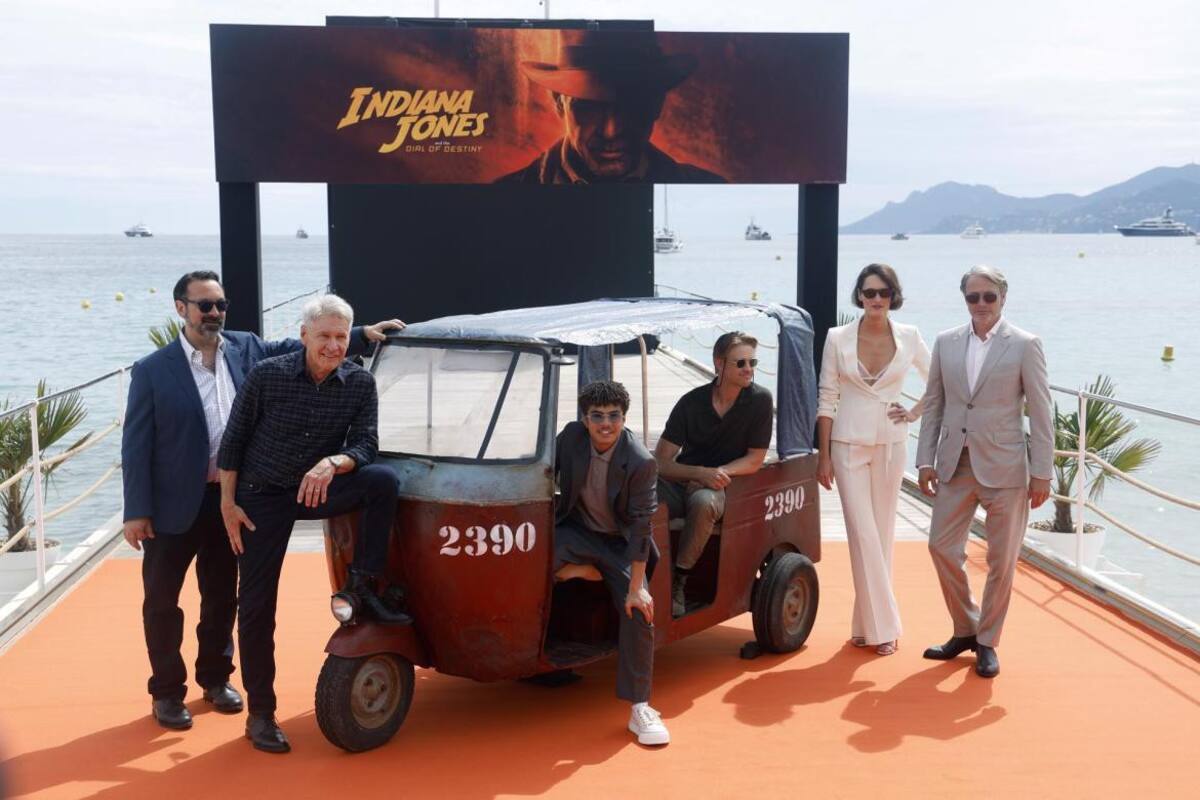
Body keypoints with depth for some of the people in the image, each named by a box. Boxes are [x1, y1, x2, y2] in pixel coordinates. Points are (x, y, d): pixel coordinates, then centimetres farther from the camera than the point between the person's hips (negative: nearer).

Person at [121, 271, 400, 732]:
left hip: (228, 499, 4)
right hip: (172, 504, -4)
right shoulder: (152, 371, -10)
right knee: (162, 600, 8)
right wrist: (137, 511, -13)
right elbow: (136, 445, -10)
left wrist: (362, 335, 0)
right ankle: (167, 691, 23)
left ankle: (215, 677, 36)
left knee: (222, 597, 18)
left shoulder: (246, 349, 1)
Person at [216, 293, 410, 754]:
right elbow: (232, 441, -6)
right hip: (261, 499, -2)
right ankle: (260, 713, 11)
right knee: (257, 605, -1)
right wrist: (228, 504, -7)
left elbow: (366, 445, -12)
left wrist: (332, 463, -33)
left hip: (317, 488, 2)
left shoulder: (360, 383, -9)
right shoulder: (267, 376, -14)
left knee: (382, 480, -26)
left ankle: (365, 587, -15)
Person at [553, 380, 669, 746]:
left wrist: (636, 587, -25)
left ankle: (640, 709, -8)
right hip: (576, 532, 2)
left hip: (620, 543, -2)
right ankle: (579, 572, 2)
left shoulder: (641, 463, -22)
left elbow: (641, 526, -22)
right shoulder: (570, 436, -13)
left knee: (639, 614, -19)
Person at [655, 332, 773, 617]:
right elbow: (661, 461, -4)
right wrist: (701, 472, -20)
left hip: (718, 486, -1)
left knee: (703, 502, -39)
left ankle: (678, 581, -26)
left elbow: (754, 460, 1)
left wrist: (720, 473, -15)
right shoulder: (692, 402, -2)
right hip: (681, 480, 1)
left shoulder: (760, 400, -2)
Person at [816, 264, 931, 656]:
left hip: (890, 444, 2)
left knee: (882, 534, 6)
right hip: (849, 444, -1)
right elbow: (827, 398, -1)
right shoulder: (838, 338, -3)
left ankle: (870, 622, 17)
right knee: (863, 534, -6)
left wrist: (915, 413, 2)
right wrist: (823, 456, -3)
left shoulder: (909, 337, 0)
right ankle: (881, 625, 1)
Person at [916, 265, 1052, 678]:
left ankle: (987, 642, 21)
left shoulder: (1025, 345, -5)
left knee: (1001, 560, 5)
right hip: (956, 463, 4)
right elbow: (933, 404, 9)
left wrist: (1041, 473, -7)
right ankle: (965, 629, 25)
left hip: (1004, 466, -3)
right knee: (942, 546, 5)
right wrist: (926, 460, 4)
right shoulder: (946, 342, 5)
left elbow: (1040, 413, -4)